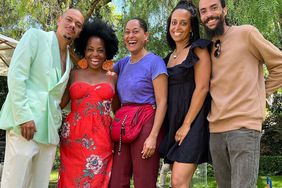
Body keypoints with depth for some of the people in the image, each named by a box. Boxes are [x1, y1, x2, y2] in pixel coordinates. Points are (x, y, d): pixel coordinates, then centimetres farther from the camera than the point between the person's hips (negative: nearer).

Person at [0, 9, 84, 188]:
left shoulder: (71, 60, 18)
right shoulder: (35, 36, 2)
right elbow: (16, 75, -8)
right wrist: (23, 116, -16)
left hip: (50, 129, 6)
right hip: (25, 124, -6)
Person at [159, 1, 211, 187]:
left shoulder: (198, 50, -4)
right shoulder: (170, 56, 17)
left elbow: (202, 88, -12)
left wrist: (187, 124, -16)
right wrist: (174, 125, 8)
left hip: (192, 121, -7)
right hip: (173, 122, 7)